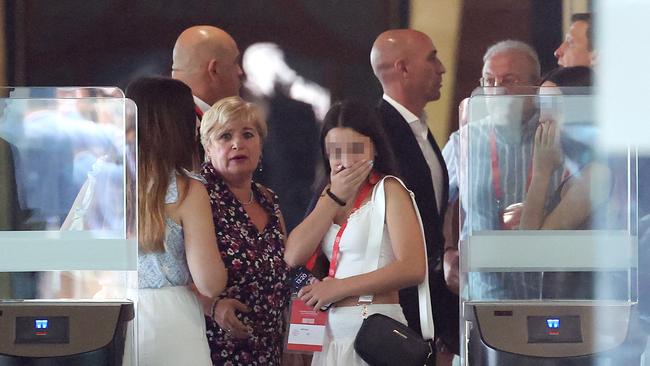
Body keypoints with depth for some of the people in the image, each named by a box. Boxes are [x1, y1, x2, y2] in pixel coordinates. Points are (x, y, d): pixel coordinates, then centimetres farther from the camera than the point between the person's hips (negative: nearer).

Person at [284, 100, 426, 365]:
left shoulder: (389, 189, -5)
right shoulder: (331, 196, 15)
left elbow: (412, 269, -16)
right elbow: (293, 257, 2)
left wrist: (338, 288, -12)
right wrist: (335, 197, -3)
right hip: (332, 332, 6)